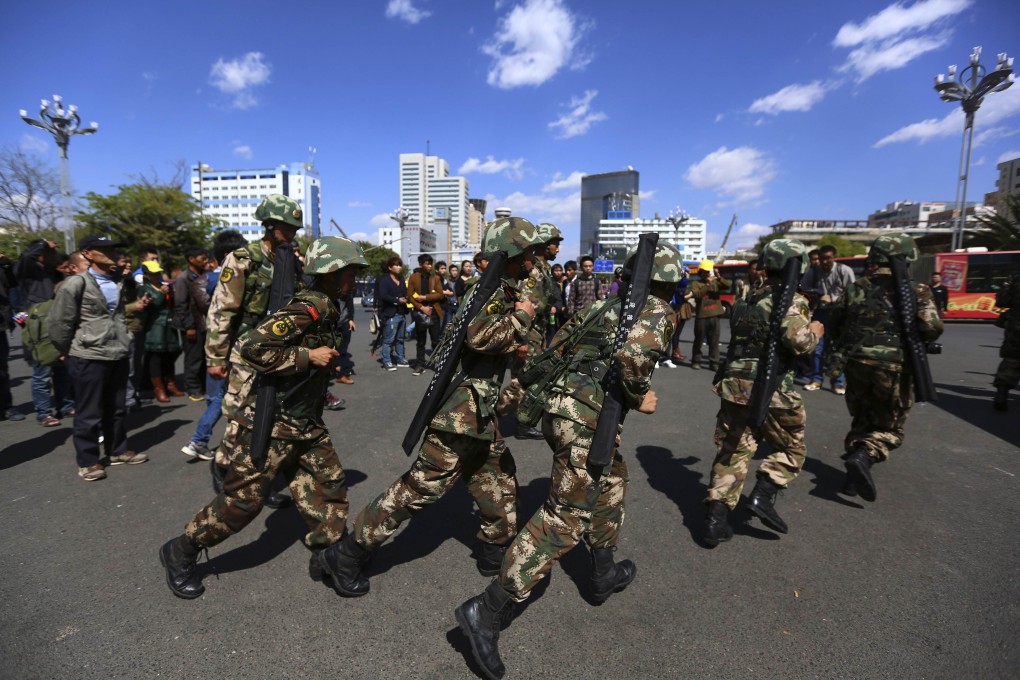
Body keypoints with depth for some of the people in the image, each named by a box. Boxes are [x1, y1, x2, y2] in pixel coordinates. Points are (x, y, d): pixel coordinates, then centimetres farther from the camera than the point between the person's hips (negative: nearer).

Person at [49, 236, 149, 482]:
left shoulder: (118, 282, 8)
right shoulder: (77, 284, -11)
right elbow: (58, 322, -7)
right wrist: (68, 351, 2)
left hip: (118, 355, 6)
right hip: (89, 357, -6)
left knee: (116, 409, 16)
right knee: (89, 413, 5)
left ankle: (118, 451, 30)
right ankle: (87, 461, 18)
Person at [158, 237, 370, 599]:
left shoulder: (326, 310, 8)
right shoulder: (306, 309, -20)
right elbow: (250, 345, -28)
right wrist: (307, 356, -23)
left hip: (306, 423, 9)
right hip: (272, 422, -9)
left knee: (330, 485, 8)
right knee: (244, 498, 2)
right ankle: (180, 551, 24)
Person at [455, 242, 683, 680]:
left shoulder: (608, 303, 18)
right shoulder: (657, 311, -4)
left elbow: (558, 341, 20)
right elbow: (633, 354, -24)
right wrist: (638, 398, -8)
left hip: (562, 405, 9)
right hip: (588, 416, -9)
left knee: (612, 480, 27)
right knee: (565, 517, -2)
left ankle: (604, 574, 42)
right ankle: (486, 611, -1)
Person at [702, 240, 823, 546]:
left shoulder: (746, 300, 15)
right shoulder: (791, 299, -6)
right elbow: (798, 340, -21)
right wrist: (814, 332, 2)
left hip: (733, 386, 6)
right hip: (771, 390, -6)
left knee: (732, 452, 10)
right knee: (792, 448, 18)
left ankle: (715, 519, 7)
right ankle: (762, 496, 4)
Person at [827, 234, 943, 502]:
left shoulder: (854, 289, 4)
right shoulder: (914, 291, -5)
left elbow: (833, 327, 10)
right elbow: (932, 330, -9)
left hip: (857, 365, 3)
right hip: (894, 369, -3)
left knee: (861, 421, 20)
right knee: (889, 427, 11)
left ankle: (854, 476, 14)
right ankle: (863, 457, -17)